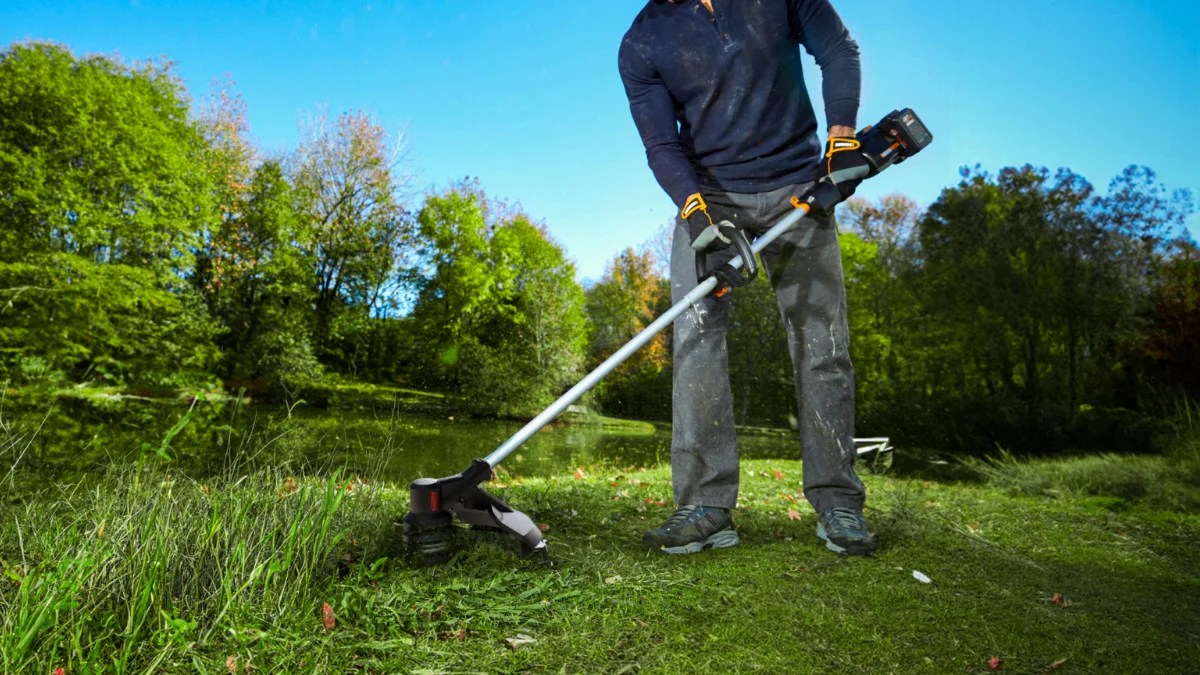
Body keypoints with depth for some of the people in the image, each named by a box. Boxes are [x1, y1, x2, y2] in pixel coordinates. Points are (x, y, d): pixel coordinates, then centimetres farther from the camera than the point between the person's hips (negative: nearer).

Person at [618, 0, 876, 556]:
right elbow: (662, 147, -8)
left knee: (822, 343, -5)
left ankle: (838, 506, 6)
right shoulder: (641, 45, 0)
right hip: (707, 196, 0)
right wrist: (698, 217, -25)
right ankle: (706, 507, -11)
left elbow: (837, 48, 6)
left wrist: (841, 137, -10)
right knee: (695, 336, -16)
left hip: (798, 187, 0)